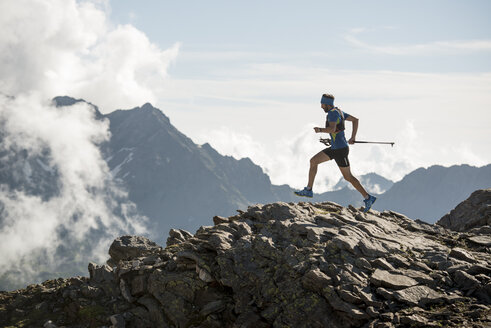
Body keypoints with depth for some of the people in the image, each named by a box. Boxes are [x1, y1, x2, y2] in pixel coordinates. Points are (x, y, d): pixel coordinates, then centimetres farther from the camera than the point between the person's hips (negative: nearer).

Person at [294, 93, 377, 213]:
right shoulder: (339, 112, 11)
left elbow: (332, 129, -34)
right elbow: (355, 120, 18)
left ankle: (368, 198, 8)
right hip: (334, 148, 10)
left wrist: (320, 130, -17)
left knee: (348, 177, -2)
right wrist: (353, 138, 19)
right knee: (313, 161, 7)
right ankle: (308, 190, 11)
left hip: (341, 150, -10)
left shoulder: (333, 113, -18)